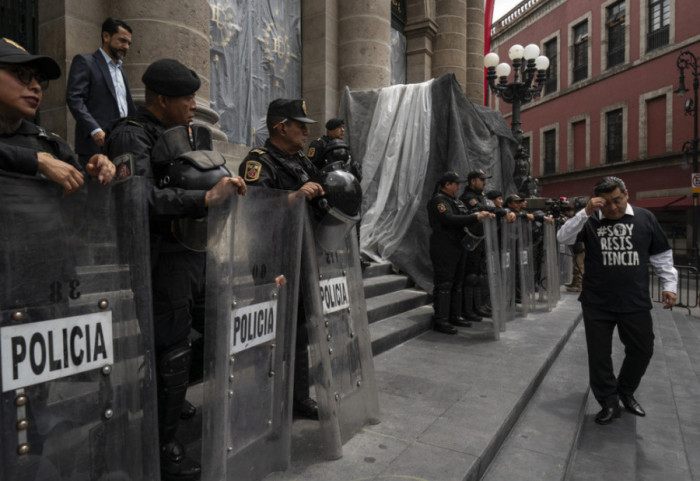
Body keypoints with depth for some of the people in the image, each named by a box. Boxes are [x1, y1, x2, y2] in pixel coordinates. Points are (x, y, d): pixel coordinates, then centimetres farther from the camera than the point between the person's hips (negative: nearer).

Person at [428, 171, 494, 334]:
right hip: (444, 249, -10)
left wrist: (483, 214, -1)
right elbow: (450, 219, -24)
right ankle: (440, 320, -3)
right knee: (444, 284, -8)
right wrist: (475, 218, -24)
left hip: (459, 247, 10)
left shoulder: (456, 201, 19)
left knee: (457, 282, 14)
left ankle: (455, 316, 23)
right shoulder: (438, 200, -11)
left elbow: (467, 215, 17)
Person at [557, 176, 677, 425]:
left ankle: (626, 392, 36)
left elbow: (662, 255, 9)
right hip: (597, 303, -1)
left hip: (635, 302, 2)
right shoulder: (590, 221, 0)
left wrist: (669, 285, 5)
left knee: (642, 349, 11)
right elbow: (563, 238, -13)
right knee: (599, 354, 4)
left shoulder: (645, 218, 3)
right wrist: (586, 212, -20)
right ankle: (609, 402, 22)